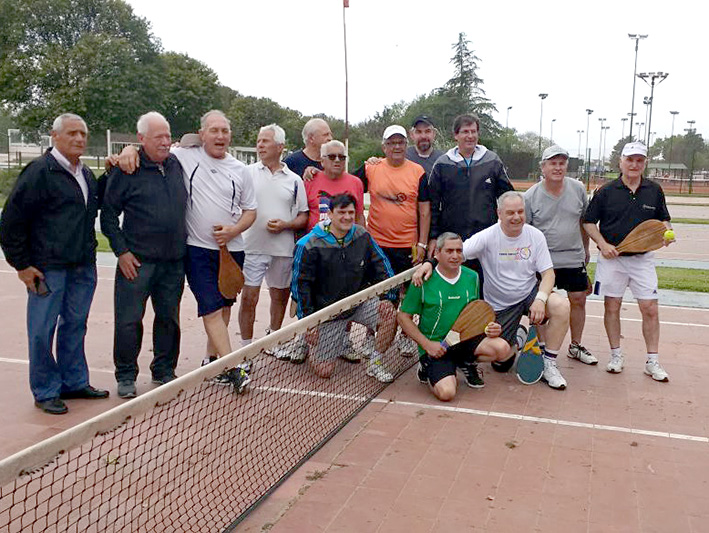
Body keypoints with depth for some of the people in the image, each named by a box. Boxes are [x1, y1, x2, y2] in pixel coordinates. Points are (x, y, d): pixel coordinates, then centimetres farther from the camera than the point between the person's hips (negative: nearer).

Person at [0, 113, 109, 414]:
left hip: (83, 267, 7)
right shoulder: (40, 172, -10)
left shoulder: (86, 174, 14)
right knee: (42, 331, 2)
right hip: (48, 268, -7)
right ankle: (45, 392, 14)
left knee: (75, 326, 15)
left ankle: (75, 383, 27)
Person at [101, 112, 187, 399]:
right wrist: (121, 251, -10)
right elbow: (108, 214, -4)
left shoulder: (176, 165, 9)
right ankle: (126, 376, 16)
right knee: (129, 320, 0)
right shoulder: (127, 170, -7)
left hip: (174, 261, 5)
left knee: (169, 319, 13)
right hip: (137, 261, -5)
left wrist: (184, 244, 14)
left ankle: (164, 371, 27)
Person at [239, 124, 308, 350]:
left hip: (283, 249, 2)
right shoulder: (248, 172, 2)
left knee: (280, 296, 14)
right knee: (248, 297, -4)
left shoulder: (294, 180, 5)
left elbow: (303, 217, 7)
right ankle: (246, 347, 8)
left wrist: (285, 225, -10)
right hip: (253, 247, -2)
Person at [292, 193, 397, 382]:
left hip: (359, 302, 4)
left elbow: (380, 264, 7)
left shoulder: (362, 236, -3)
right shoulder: (309, 246, -15)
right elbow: (300, 284, -11)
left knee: (389, 311, -25)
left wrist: (387, 296, -5)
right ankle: (310, 343, 28)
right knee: (324, 371, -7)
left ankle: (375, 364, -4)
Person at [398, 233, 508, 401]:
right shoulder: (424, 281, -10)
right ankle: (429, 369, 10)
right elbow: (403, 317, -5)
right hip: (435, 346, -4)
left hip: (466, 338, 5)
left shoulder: (472, 277, 5)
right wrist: (427, 344, -14)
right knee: (447, 393, -25)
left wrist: (490, 327, -4)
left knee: (501, 348, -22)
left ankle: (465, 363, 8)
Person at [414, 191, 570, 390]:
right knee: (501, 361, -5)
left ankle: (549, 365, -10)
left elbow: (548, 273, -7)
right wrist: (429, 262, -42)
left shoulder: (535, 235, -7)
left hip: (529, 293, 2)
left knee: (561, 306, -29)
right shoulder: (487, 237, -15)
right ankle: (514, 342, 35)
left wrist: (540, 299, -26)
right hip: (499, 304, -2)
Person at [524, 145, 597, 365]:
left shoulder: (578, 188, 3)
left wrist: (585, 249, 21)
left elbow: (584, 220, 15)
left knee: (578, 300, 8)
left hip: (574, 258, 3)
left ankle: (576, 346, 24)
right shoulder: (530, 196, -6)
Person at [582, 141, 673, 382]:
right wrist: (602, 244, -10)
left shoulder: (655, 191, 5)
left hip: (643, 258, 1)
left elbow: (663, 220, 16)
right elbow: (589, 222, 3)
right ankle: (616, 355, 19)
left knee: (650, 309, -2)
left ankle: (652, 361, 10)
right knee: (612, 307, 4)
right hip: (612, 257, -1)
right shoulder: (606, 191, -1)